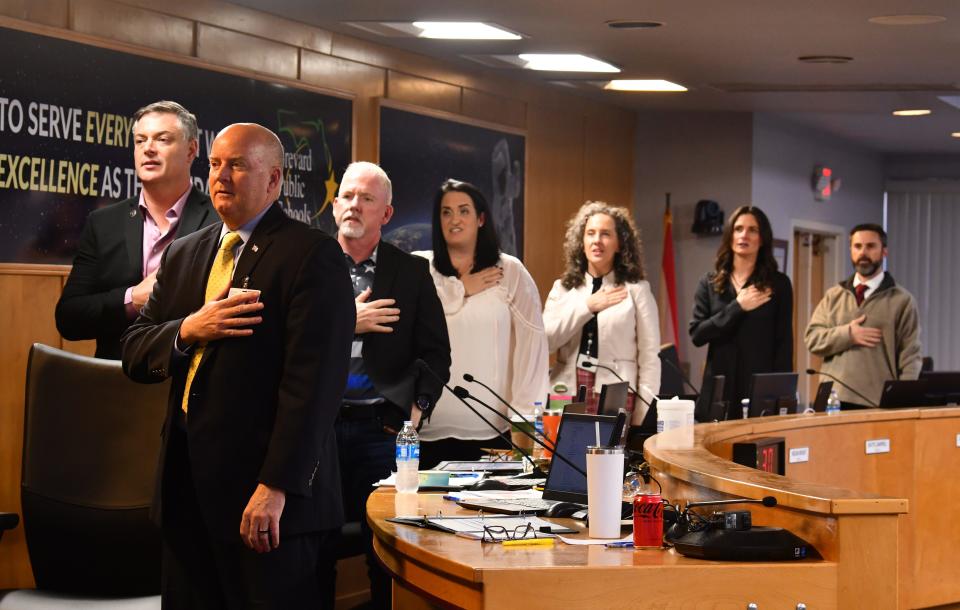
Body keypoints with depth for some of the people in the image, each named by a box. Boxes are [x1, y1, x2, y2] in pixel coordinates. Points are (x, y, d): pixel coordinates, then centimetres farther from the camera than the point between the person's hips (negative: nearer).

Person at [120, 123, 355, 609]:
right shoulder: (182, 255, 15)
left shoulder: (312, 255, -8)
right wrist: (187, 331, -9)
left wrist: (276, 487, -21)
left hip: (267, 490, -6)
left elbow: (313, 381, -15)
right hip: (187, 487, 6)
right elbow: (134, 353, 12)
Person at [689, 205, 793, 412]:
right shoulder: (709, 284, 9)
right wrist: (737, 308, -9)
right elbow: (696, 335, -2)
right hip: (720, 387, 1)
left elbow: (784, 343, 1)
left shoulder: (778, 284, 5)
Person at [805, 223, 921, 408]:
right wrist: (847, 334, -8)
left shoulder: (902, 300, 5)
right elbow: (812, 338, 7)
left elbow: (910, 357, 0)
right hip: (834, 399, 3)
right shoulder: (833, 296, 14)